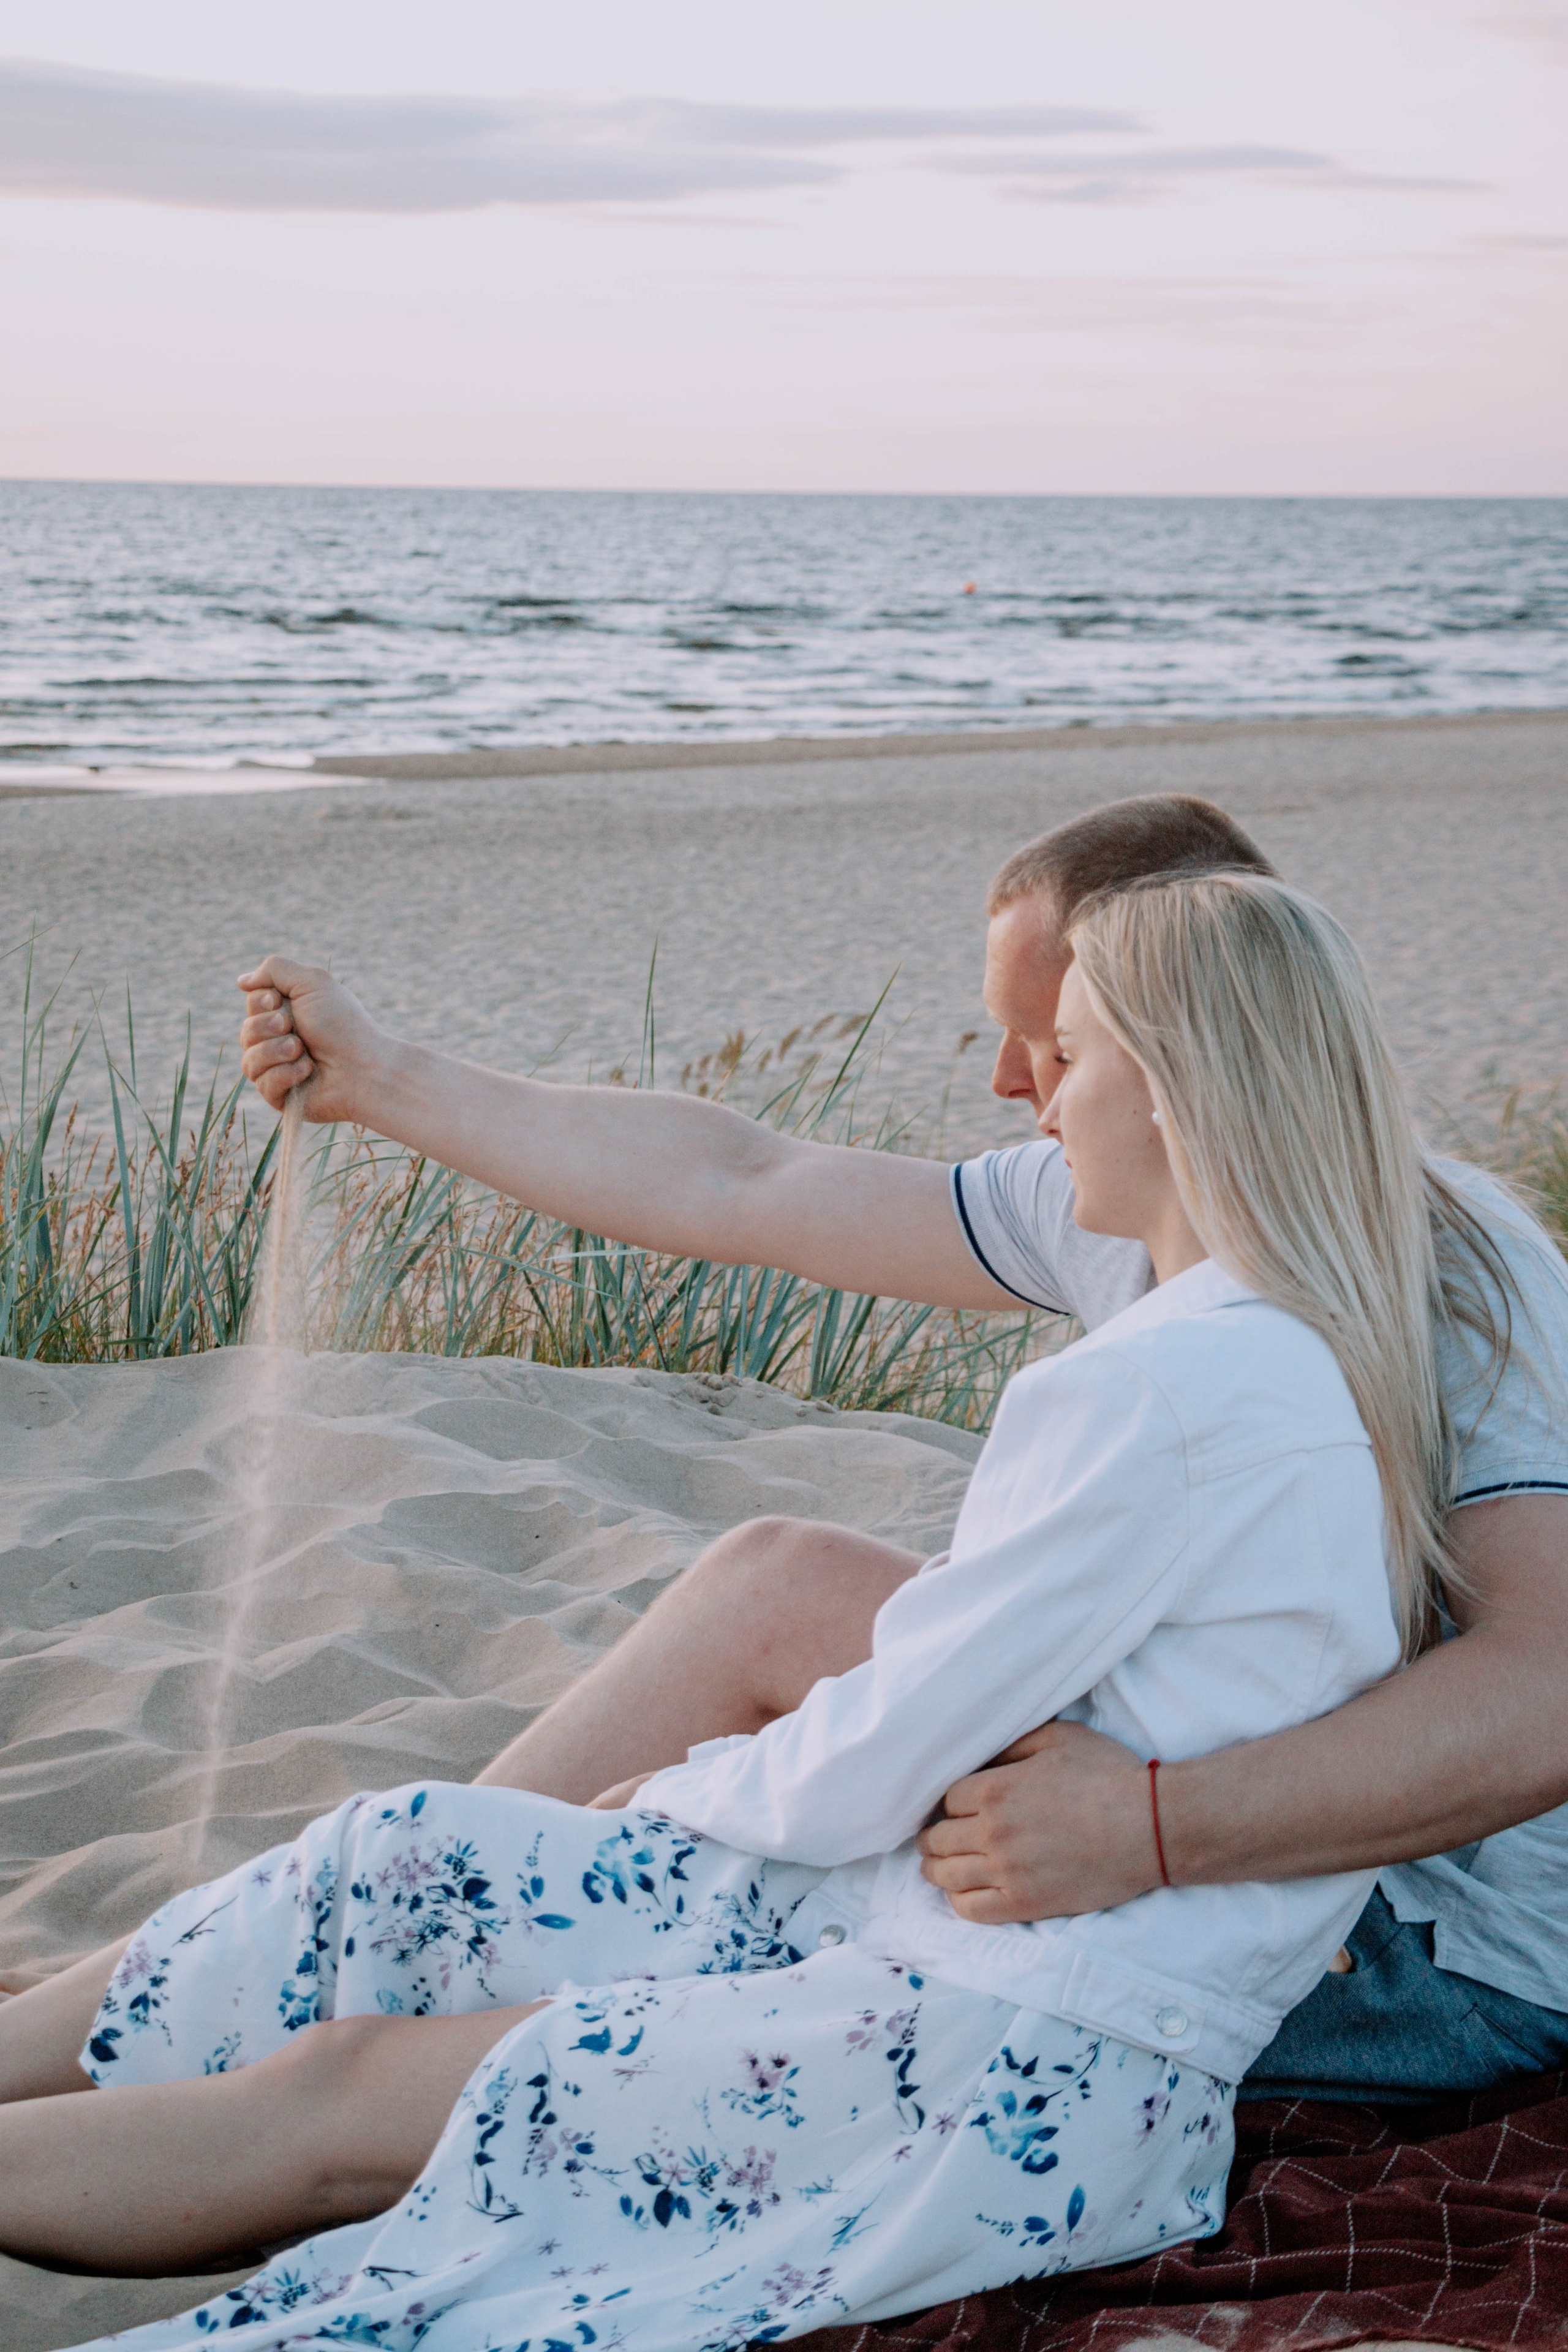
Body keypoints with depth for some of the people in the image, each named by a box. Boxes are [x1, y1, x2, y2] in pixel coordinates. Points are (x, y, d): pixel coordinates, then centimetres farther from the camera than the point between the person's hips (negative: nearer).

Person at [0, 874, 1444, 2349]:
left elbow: (865, 1775, -16)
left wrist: (681, 1789, 4)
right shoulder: (1323, 1352, 7)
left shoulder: (1158, 1395, -23)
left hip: (1040, 2073, -9)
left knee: (336, 2092, -5)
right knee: (394, 1854, 6)